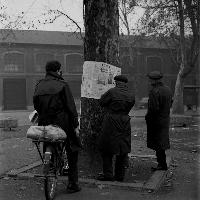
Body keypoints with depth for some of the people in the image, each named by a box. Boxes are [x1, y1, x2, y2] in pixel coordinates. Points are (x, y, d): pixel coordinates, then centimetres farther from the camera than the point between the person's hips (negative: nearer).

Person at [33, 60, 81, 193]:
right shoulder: (62, 85, -9)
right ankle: (73, 183, 8)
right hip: (62, 123, -5)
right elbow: (71, 107, -11)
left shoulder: (39, 86, 9)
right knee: (72, 151, 7)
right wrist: (75, 125, -7)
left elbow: (36, 106, 12)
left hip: (44, 124, 5)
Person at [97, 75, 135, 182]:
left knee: (106, 149, 8)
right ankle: (120, 175, 18)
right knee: (123, 150, 13)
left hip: (111, 123, -4)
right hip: (124, 124, 4)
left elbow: (101, 102, -3)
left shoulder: (112, 92, -12)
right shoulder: (131, 96, 2)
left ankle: (108, 174, 8)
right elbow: (128, 109, 9)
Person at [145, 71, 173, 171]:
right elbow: (170, 103, 15)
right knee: (162, 142, 16)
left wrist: (148, 117, -10)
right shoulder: (168, 89, 8)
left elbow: (154, 108, -24)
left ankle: (162, 165, 7)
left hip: (156, 121, -9)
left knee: (158, 144, 1)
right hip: (165, 119, 9)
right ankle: (161, 162, 24)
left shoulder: (154, 91, -20)